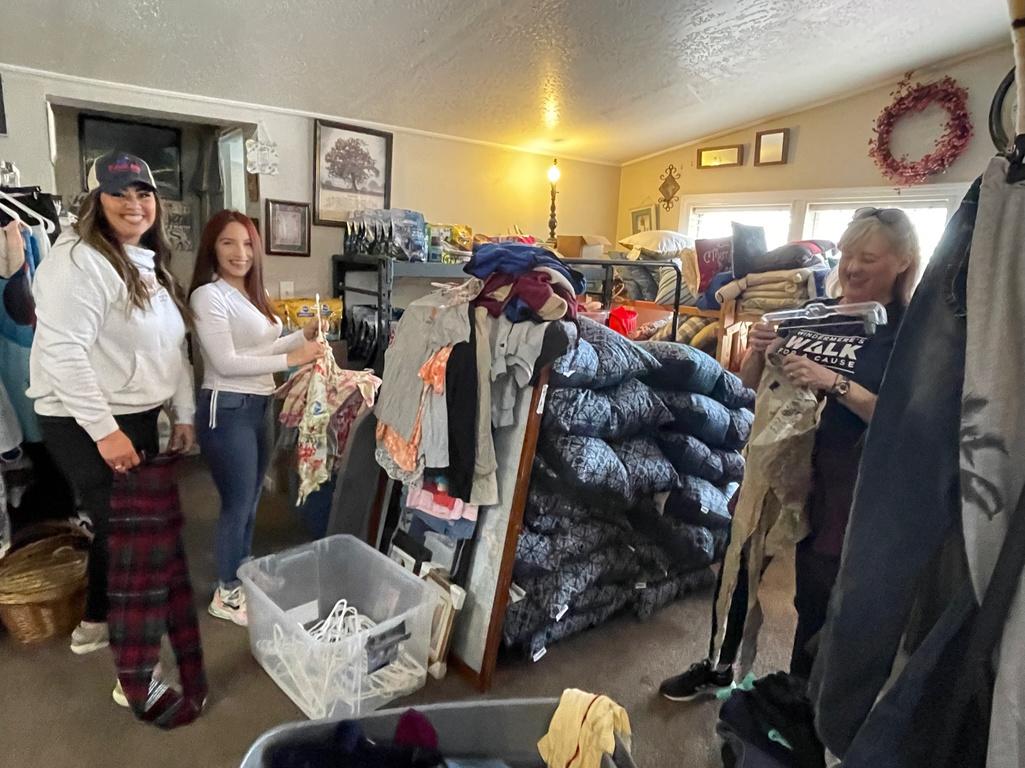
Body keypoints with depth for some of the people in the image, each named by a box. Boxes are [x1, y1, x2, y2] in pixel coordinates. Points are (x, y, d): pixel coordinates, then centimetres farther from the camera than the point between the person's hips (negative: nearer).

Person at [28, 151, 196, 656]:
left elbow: (172, 348, 15)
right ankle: (101, 624, 22)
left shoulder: (152, 265, 13)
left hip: (138, 416, 9)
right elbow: (62, 352, -24)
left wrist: (184, 415, 12)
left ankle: (99, 621, 38)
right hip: (86, 425, -9)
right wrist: (104, 430, -24)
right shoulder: (78, 259, -15)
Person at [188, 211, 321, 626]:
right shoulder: (209, 295, -13)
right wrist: (292, 358, -21)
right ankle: (226, 594, 21)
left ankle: (242, 580, 34)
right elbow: (226, 362, -20)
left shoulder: (252, 294, 14)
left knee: (249, 502, 17)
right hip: (227, 408, -8)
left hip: (257, 406, 8)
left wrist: (304, 335, 7)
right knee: (237, 504, 2)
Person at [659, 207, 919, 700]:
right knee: (738, 563, 15)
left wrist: (833, 383, -25)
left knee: (817, 592, 9)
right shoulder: (809, 311, 7)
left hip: (839, 477, -5)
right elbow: (752, 385, 11)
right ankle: (719, 667, 37)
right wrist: (758, 351, -9)